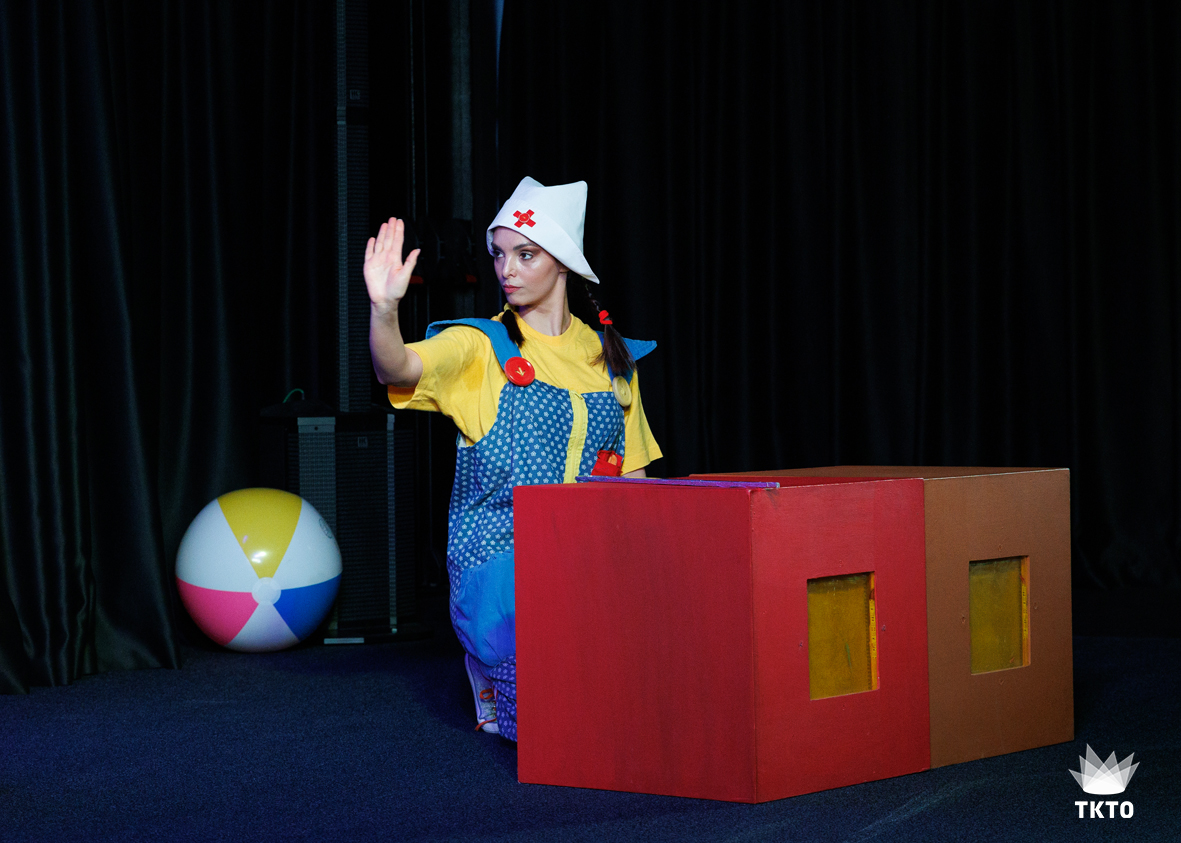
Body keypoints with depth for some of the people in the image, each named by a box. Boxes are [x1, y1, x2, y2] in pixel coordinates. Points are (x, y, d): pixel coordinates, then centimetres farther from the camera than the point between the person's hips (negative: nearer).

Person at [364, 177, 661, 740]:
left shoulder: (610, 356, 13)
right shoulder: (480, 348, 0)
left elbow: (632, 474, 17)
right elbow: (397, 370, -20)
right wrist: (385, 309, -40)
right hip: (499, 560, -4)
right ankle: (492, 673, 9)